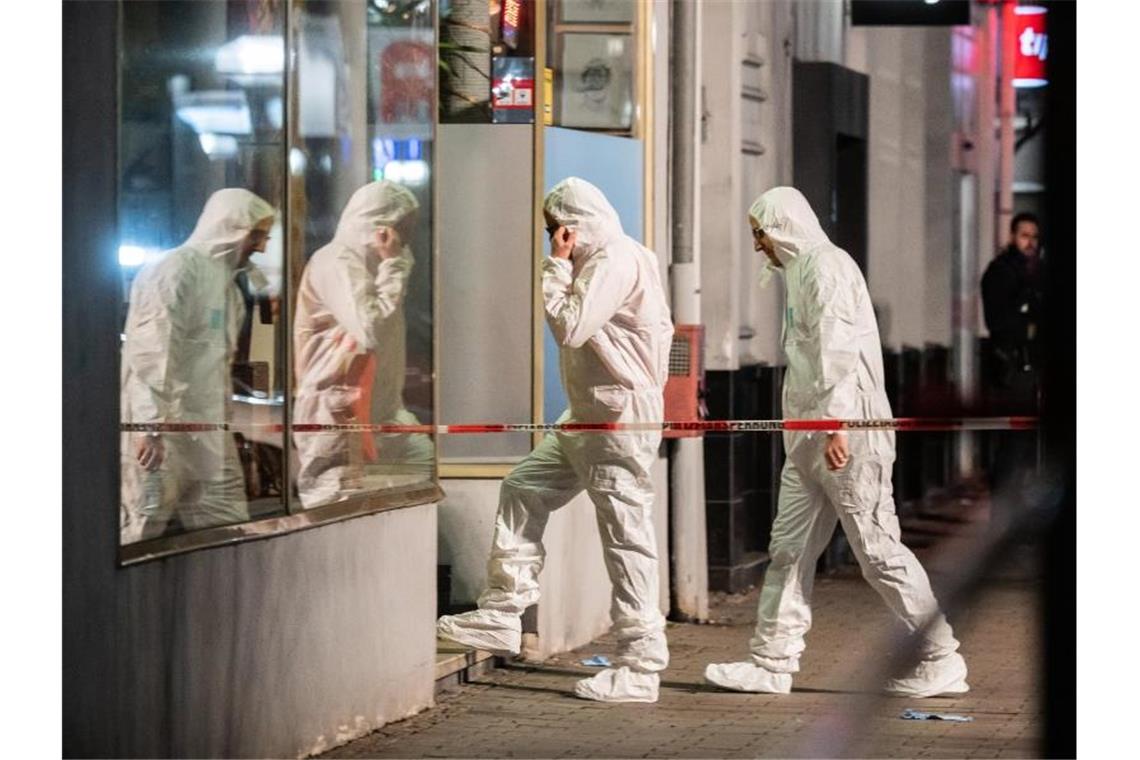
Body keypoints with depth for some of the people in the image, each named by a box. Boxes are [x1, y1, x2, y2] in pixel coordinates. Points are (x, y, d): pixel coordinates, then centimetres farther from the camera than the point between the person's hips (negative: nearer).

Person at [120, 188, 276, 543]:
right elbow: (150, 352, -19)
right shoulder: (177, 270, -10)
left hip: (207, 426, 9)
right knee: (147, 527, -7)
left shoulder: (225, 279, 19)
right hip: (164, 424, -9)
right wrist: (151, 424, -26)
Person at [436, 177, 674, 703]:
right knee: (523, 488, 12)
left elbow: (570, 327, -23)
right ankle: (503, 615, 15)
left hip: (621, 421, -11)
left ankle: (641, 666, -4)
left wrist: (556, 265, -13)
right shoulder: (603, 261, 17)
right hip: (588, 418, 11)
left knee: (626, 536, -8)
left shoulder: (615, 262, -16)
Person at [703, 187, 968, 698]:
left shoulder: (825, 267, -10)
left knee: (878, 549, -6)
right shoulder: (798, 271, 21)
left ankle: (942, 661, 0)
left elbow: (837, 350, -20)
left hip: (848, 433, -10)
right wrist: (811, 427, 17)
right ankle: (772, 663, 9)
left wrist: (836, 425, -25)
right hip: (809, 438, 10)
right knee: (789, 549, 7)